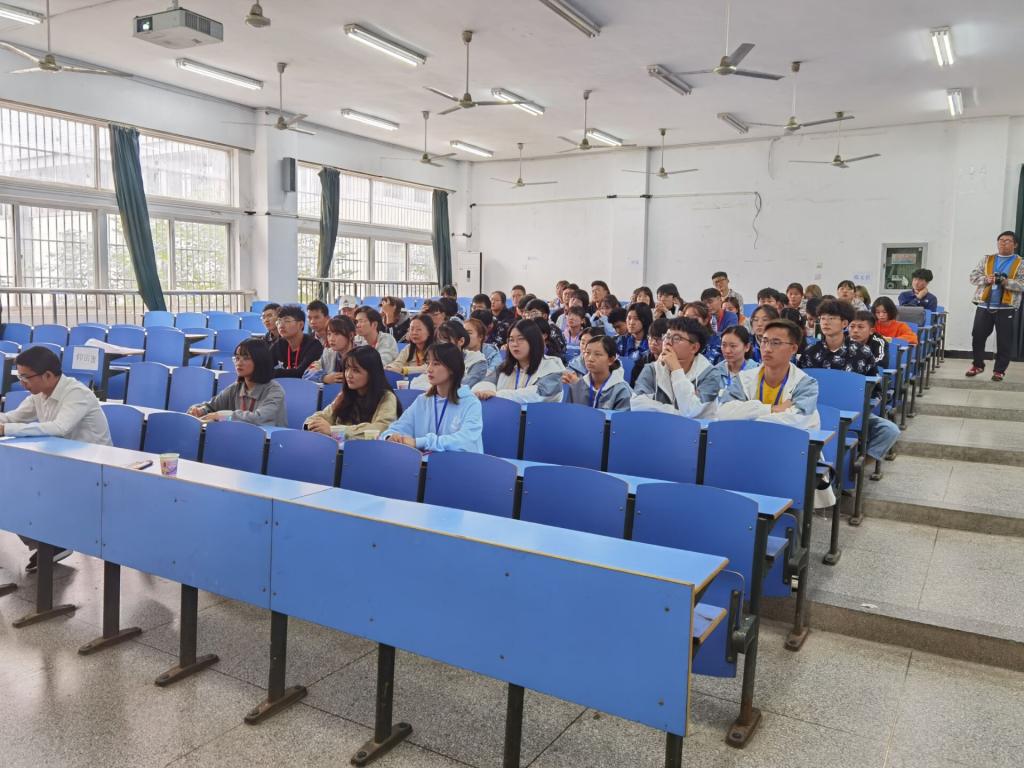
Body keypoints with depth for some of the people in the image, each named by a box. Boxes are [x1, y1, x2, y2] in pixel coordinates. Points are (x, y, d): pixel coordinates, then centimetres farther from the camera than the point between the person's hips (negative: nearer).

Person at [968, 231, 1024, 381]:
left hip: (1006, 308, -2)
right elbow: (973, 276, 6)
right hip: (984, 306, 2)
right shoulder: (986, 260, 13)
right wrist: (986, 279, -13)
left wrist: (1007, 282, -19)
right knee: (977, 337, 4)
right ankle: (978, 365, 21)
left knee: (1004, 341, 1)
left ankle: (999, 370, 10)